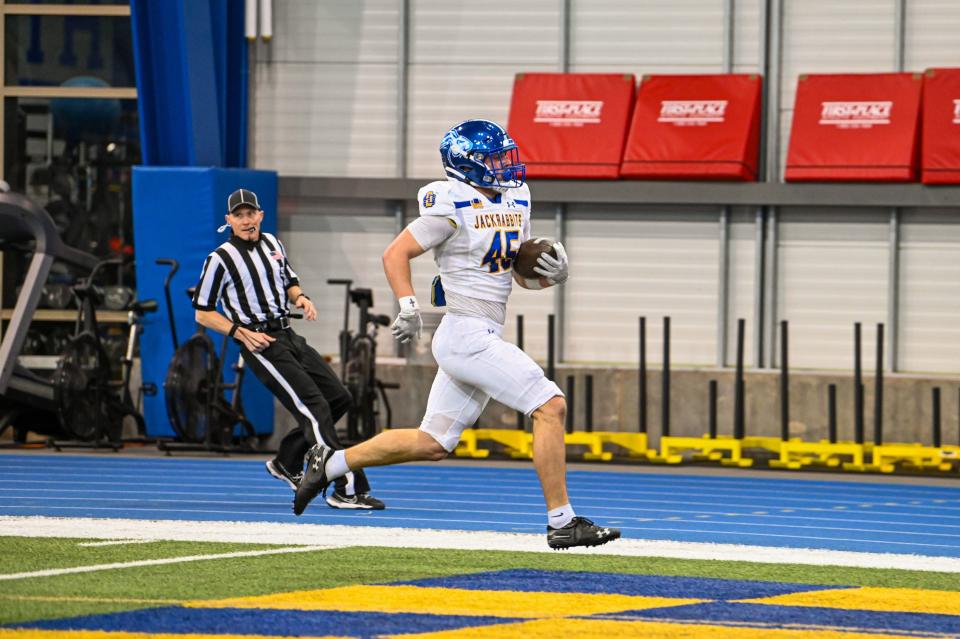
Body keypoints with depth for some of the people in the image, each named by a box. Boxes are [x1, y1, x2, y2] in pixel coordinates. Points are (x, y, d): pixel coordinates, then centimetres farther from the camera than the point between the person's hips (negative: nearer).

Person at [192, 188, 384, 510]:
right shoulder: (221, 259, -8)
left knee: (339, 398, 8)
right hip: (260, 344, -8)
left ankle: (287, 463, 23)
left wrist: (300, 297, 2)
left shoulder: (272, 244, 12)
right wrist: (242, 333, -16)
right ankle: (347, 489, -19)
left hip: (289, 336, 8)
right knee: (314, 406, -16)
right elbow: (203, 313, -5)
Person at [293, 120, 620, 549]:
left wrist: (551, 273, -2)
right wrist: (408, 308, -20)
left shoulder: (515, 201, 13)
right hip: (466, 333, -9)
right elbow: (395, 254, -8)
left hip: (484, 338, 9)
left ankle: (330, 463, 25)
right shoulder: (455, 207, -12)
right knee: (550, 407, -14)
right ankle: (561, 523, -11)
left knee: (432, 443, 14)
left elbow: (523, 275, 19)